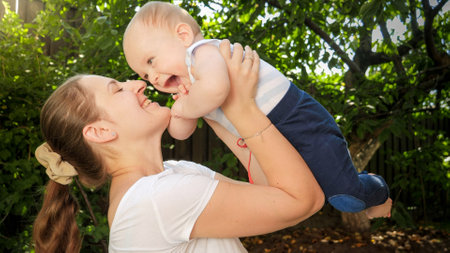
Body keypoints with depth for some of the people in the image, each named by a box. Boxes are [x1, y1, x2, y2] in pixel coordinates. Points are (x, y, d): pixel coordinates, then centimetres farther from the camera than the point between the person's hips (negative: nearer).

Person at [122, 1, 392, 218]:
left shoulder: (202, 51, -20)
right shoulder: (192, 87, 11)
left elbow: (215, 87, -44)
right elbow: (180, 132, 14)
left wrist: (187, 108, -23)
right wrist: (181, 103, -6)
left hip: (298, 122, -10)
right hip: (272, 139, 10)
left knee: (344, 196, -11)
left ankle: (377, 192, 24)